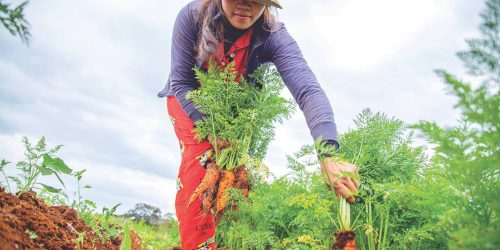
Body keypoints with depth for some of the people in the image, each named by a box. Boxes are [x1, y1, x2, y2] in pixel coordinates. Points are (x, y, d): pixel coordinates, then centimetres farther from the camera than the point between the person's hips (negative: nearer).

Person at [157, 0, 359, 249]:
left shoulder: (274, 37, -31)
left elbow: (308, 90, -45)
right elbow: (181, 82, -22)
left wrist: (328, 153, -60)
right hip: (188, 102, 0)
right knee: (199, 164, -21)